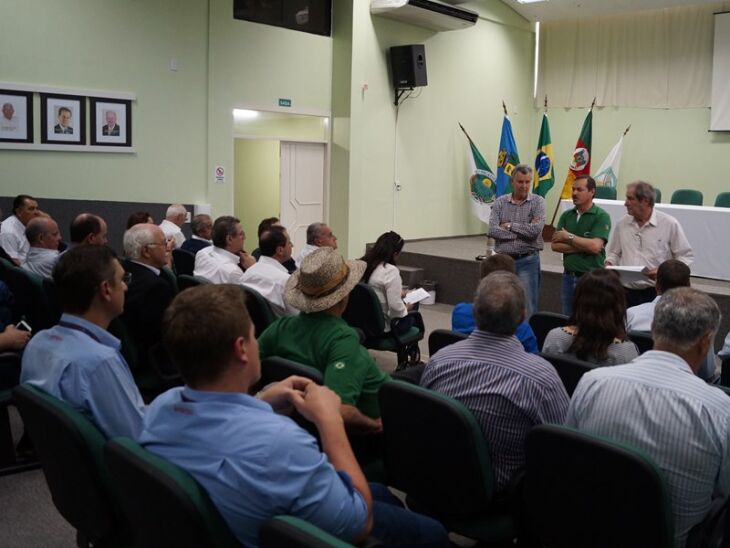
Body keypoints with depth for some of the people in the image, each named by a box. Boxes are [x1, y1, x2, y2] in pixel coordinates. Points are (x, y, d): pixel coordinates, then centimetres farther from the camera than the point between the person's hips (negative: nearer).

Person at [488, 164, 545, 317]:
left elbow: (536, 230, -15)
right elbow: (492, 230, -9)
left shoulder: (538, 202, 1)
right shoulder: (500, 202, 5)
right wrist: (524, 231, -12)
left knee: (528, 309, 0)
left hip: (527, 262, -2)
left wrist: (509, 225, -6)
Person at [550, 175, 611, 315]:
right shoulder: (566, 215, 9)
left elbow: (595, 246, -19)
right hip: (568, 276, 5)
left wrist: (568, 237, -8)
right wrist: (583, 246, -10)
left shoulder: (601, 216, -6)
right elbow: (554, 245, 0)